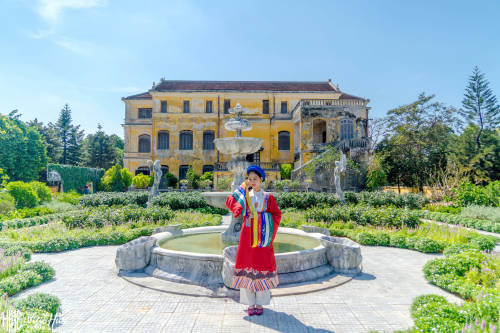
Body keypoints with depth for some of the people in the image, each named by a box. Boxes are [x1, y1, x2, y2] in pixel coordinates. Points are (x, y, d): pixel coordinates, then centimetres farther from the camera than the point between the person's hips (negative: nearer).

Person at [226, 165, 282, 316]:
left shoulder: (268, 197, 2)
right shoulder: (245, 196, 7)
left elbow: (277, 214, 2)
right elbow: (230, 200, -1)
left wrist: (261, 216, -11)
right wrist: (243, 186, -2)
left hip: (262, 236, -1)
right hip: (247, 236, 2)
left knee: (262, 267, 3)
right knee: (247, 267, 3)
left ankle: (260, 303, 17)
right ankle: (250, 304, 16)